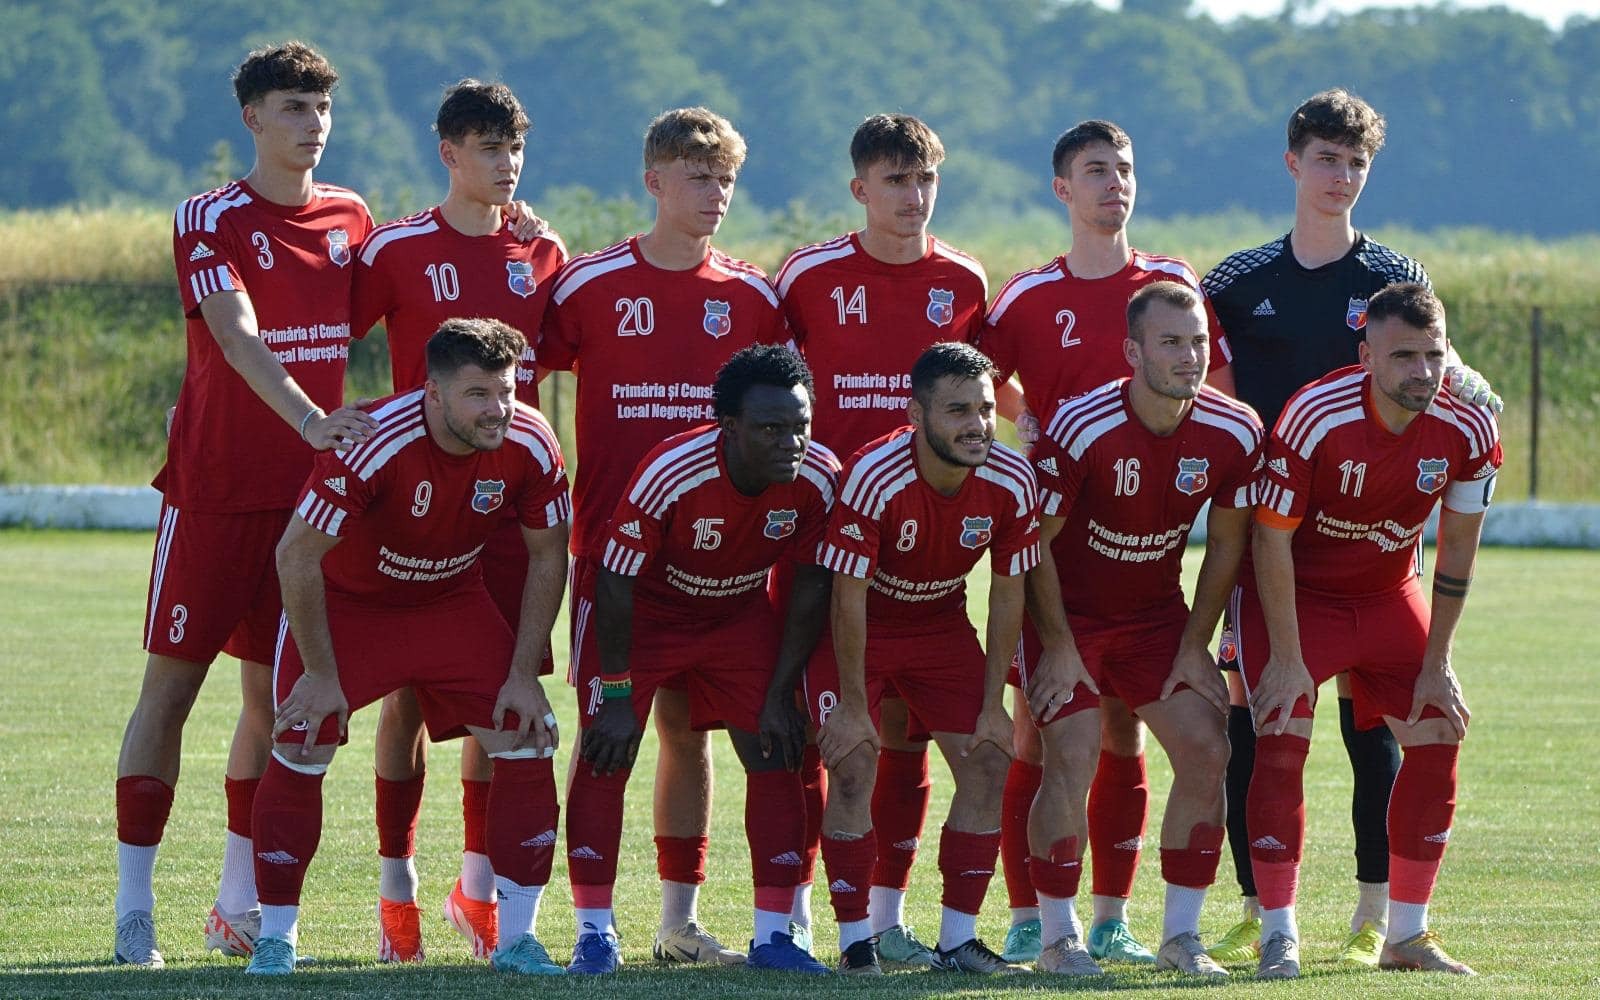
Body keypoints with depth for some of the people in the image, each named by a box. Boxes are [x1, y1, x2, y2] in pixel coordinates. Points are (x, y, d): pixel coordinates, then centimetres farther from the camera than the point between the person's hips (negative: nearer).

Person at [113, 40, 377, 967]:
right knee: (172, 684, -3)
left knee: (276, 696, 8)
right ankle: (135, 911, -1)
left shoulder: (352, 219, 9)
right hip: (213, 488, -5)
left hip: (309, 490, 5)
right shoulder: (211, 221, -8)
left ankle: (240, 906, 16)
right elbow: (237, 338, -22)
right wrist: (311, 420, -35)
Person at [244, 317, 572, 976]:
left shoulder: (529, 445, -22)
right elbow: (297, 554, -26)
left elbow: (547, 557, -5)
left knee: (527, 738, -9)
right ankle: (275, 937, 2)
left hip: (453, 601, 3)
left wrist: (523, 674, -9)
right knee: (302, 745, -14)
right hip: (348, 598, -3)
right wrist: (320, 672, -20)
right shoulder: (375, 444, -34)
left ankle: (516, 938, 1)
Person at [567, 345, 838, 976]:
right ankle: (595, 933, -1)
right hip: (646, 611, -3)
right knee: (606, 754, -10)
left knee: (776, 756, -4)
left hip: (742, 616, 3)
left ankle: (773, 935, 3)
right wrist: (617, 696, -19)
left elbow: (810, 588, -9)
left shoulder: (819, 478, -24)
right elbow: (616, 585, -23)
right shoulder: (669, 474, -34)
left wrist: (780, 692, -7)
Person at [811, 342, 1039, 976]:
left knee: (987, 765, -5)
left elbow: (1007, 596, -7)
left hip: (941, 625, 4)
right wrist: (852, 705, -20)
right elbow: (849, 599, -24)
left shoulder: (1011, 483, -19)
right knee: (854, 767, -18)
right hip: (858, 629, -4)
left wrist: (993, 704, -5)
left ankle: (958, 940, 4)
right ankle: (855, 941, -7)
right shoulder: (874, 478, -33)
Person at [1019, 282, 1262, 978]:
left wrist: (1195, 647, -1)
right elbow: (1035, 541, -14)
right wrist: (1058, 647, -13)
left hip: (1157, 617, 4)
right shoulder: (1080, 429, -25)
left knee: (1207, 752, -7)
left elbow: (1227, 544, 1)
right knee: (1072, 761, -16)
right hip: (1068, 614, -4)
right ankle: (1058, 938, -1)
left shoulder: (1234, 435, -13)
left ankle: (1181, 935, 6)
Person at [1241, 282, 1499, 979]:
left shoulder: (1469, 430, -16)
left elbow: (1457, 549, -4)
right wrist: (1287, 658, -20)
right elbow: (1271, 541, -21)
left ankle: (1407, 937, 9)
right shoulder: (1315, 419, -29)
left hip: (1389, 594, 5)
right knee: (1283, 741, -18)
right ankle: (1279, 939, -12)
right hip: (1296, 591, -4)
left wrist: (1435, 663, -4)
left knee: (1437, 742, -2)